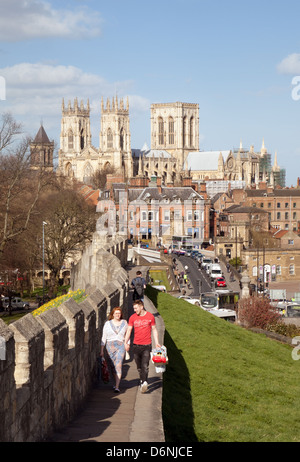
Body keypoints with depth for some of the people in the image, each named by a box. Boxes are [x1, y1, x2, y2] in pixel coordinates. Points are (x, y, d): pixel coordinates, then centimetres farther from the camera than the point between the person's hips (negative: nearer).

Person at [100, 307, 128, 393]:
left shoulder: (124, 323, 7)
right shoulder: (108, 324, 4)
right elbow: (104, 337, 6)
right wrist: (101, 350, 4)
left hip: (121, 346, -1)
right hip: (110, 346, 1)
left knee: (118, 366, -13)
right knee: (112, 366, 7)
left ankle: (117, 387, -17)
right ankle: (116, 383, 29)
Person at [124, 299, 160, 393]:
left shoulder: (150, 317, 2)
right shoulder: (132, 318, 4)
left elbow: (154, 330, 11)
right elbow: (129, 330, 7)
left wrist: (157, 343, 5)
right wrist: (126, 343, -3)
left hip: (147, 346, -2)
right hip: (136, 345, 2)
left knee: (145, 366, -15)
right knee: (139, 367, 8)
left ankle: (144, 383, -22)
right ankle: (142, 381, 23)